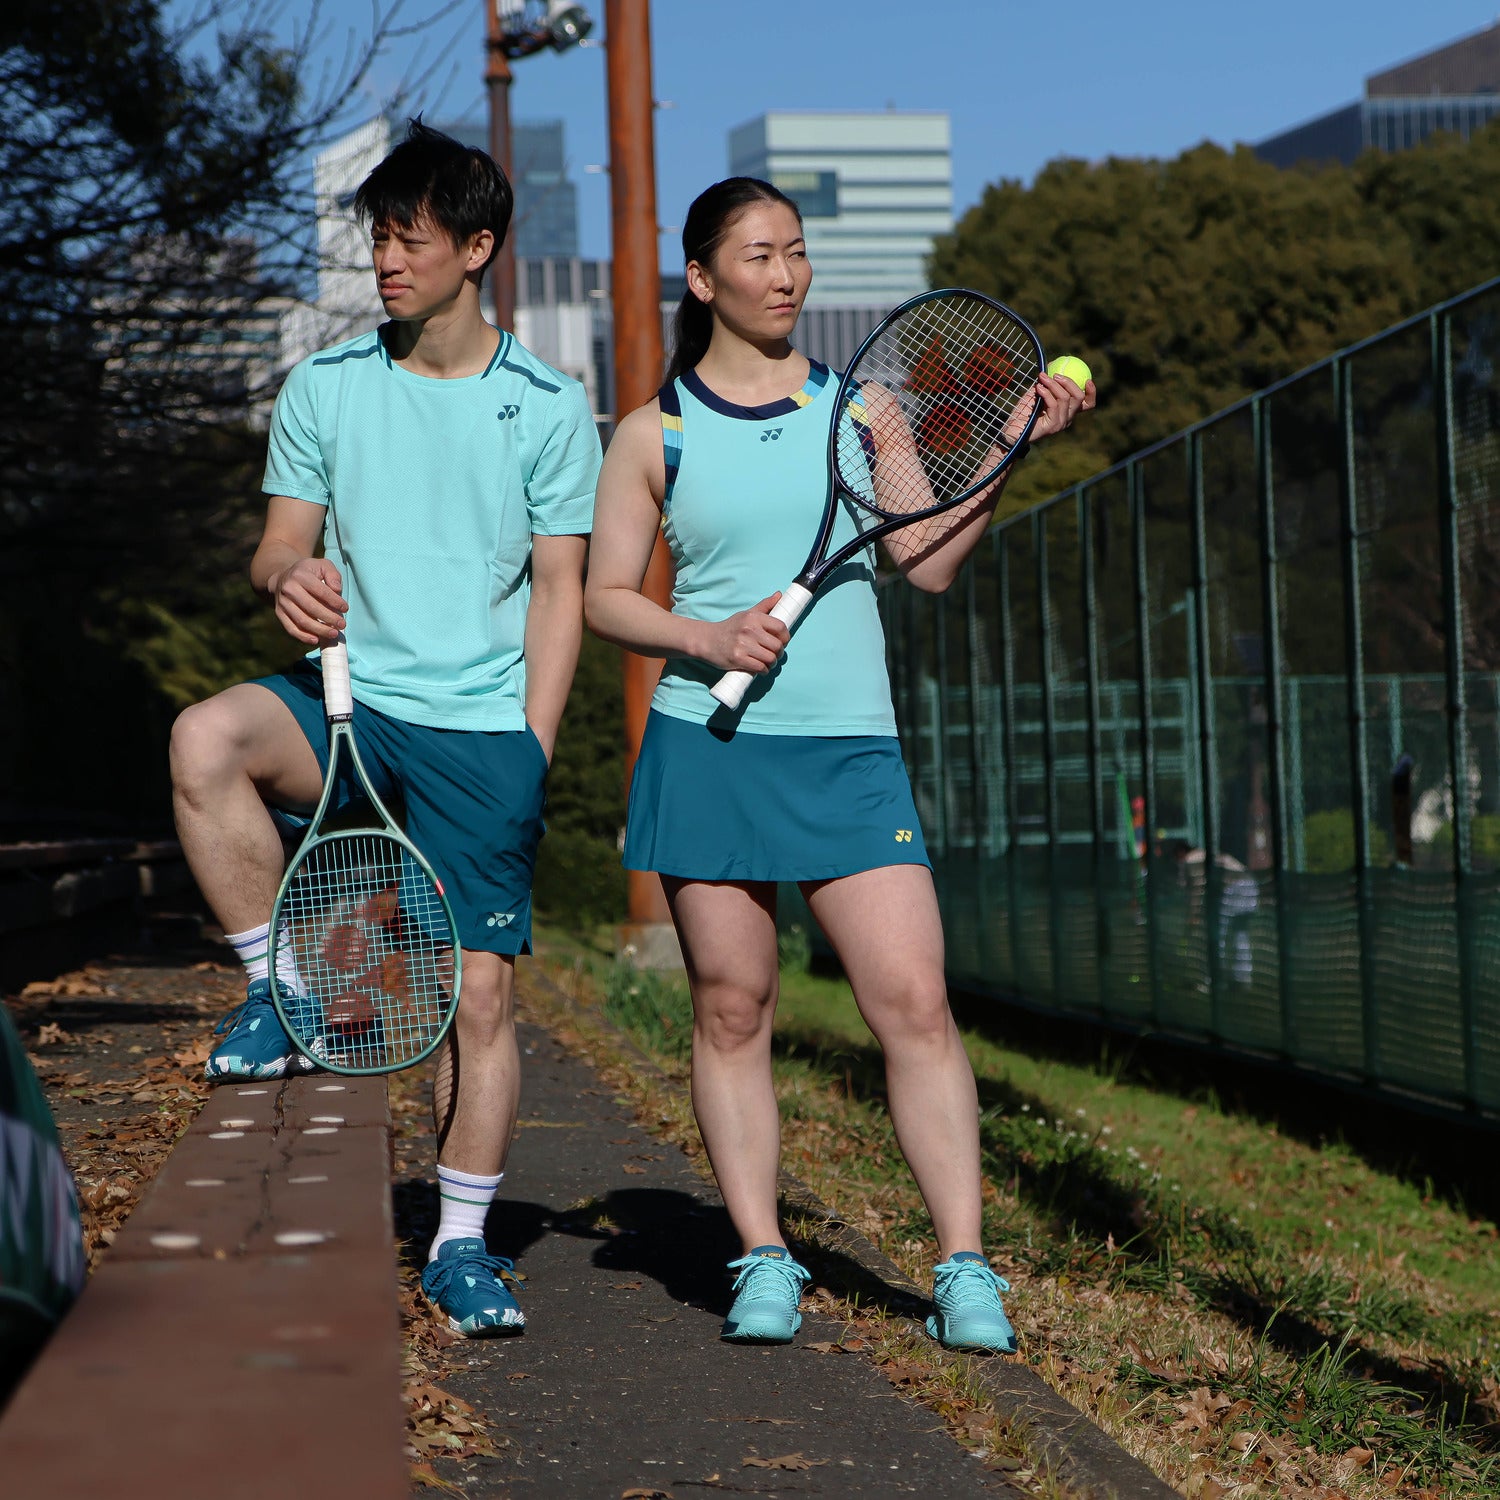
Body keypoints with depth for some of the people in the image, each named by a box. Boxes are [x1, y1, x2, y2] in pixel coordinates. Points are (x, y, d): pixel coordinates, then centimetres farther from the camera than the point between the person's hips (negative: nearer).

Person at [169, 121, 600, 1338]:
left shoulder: (548, 408, 3)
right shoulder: (324, 388, 7)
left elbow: (558, 591, 3)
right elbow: (281, 546, 10)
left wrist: (529, 756, -5)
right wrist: (290, 578, -16)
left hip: (483, 729, -1)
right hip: (349, 693, 1)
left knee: (482, 989, -2)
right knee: (206, 741, -31)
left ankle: (462, 1246, 13)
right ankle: (281, 991, -14)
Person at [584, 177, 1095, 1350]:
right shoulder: (655, 435, 7)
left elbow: (931, 562, 5)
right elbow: (604, 595, 7)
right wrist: (706, 638, -10)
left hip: (850, 748, 1)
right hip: (709, 746, 0)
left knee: (914, 1000, -8)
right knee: (731, 1009, 2)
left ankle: (966, 1268, -5)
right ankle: (764, 1262, 12)